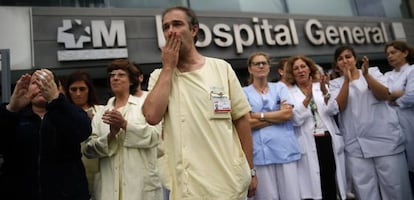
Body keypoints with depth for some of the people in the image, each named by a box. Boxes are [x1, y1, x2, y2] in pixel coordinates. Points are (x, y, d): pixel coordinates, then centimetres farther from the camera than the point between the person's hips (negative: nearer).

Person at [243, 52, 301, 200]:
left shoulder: (280, 87, 12)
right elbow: (247, 122, -6)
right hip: (261, 151, -1)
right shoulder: (244, 92, 6)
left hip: (285, 148, 2)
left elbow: (288, 113, -2)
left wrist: (259, 115, -5)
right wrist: (278, 116, -5)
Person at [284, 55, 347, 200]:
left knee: (330, 183, 11)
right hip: (308, 145, -3)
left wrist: (325, 92, -19)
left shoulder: (321, 86, 9)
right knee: (313, 187, 1)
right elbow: (295, 120, -13)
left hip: (329, 141, 3)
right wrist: (307, 97, -24)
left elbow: (333, 110, -3)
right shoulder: (290, 92, -1)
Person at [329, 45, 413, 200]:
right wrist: (347, 80, -18)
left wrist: (366, 74, -20)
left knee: (395, 188, 3)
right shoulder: (335, 83, 8)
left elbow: (384, 95, -7)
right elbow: (340, 106, -8)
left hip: (385, 138, 0)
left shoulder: (373, 72, 8)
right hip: (357, 145, 0)